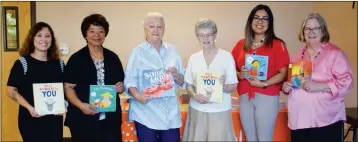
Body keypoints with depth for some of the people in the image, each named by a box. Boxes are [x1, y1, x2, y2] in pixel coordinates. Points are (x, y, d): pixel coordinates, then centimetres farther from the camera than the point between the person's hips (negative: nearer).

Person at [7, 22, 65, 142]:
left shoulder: (59, 63, 7)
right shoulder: (22, 63, -4)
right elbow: (11, 90, -7)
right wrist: (29, 107, -20)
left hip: (54, 119, 4)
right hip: (31, 119, -4)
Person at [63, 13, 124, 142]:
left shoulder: (113, 57, 10)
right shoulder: (76, 59, -2)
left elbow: (121, 84, 17)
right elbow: (68, 87, -6)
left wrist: (121, 87, -5)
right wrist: (80, 105, -20)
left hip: (110, 119, 3)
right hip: (84, 120, -3)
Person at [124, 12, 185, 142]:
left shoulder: (172, 50, 8)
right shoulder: (137, 52, -2)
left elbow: (182, 82, 10)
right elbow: (130, 80, -8)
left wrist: (176, 75, -10)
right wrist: (136, 95, -25)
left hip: (171, 113, 3)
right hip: (146, 113, -3)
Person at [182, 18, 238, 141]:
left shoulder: (226, 56, -4)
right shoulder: (193, 58, 5)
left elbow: (234, 86, -2)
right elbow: (188, 85, 9)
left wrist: (223, 86, -22)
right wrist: (194, 95, -11)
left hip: (220, 111, -2)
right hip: (197, 110, 3)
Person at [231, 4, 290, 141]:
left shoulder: (277, 45, -2)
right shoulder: (241, 44, 8)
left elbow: (283, 73, -6)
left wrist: (264, 84, -19)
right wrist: (240, 75, -10)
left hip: (267, 98, -3)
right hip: (244, 98, 4)